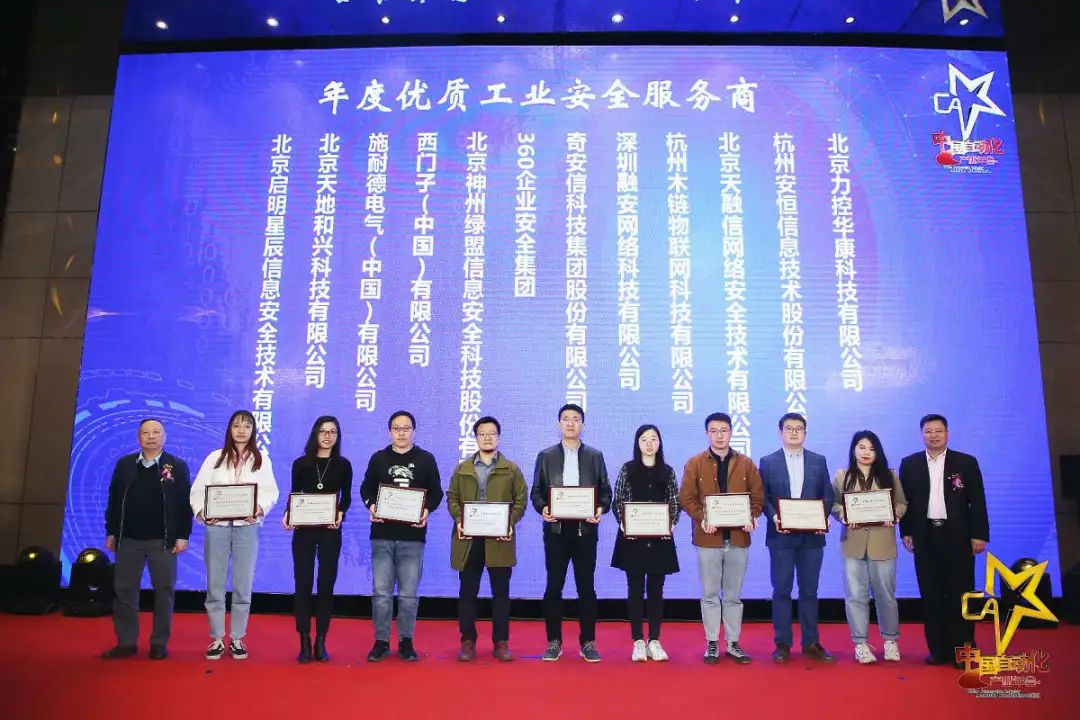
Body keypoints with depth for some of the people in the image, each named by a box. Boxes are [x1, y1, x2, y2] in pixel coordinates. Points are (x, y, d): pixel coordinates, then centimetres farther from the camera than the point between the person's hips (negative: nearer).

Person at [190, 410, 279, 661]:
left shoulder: (262, 460, 9)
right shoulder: (215, 458, 9)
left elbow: (271, 491, 2)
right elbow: (198, 489, 4)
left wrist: (261, 508, -17)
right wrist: (201, 512, -13)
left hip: (247, 527, 0)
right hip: (217, 526, 0)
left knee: (243, 586, 4)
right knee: (215, 585, 4)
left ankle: (237, 638, 15)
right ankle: (217, 638, 15)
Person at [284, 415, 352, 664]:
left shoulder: (343, 465, 3)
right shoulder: (300, 463, 3)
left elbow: (346, 498, 5)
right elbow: (293, 496, 5)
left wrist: (341, 514, -14)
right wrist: (287, 516, -13)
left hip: (330, 531, 0)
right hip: (303, 530, 0)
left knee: (326, 585, 4)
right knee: (303, 585, 2)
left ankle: (321, 642, 14)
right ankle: (304, 643, 12)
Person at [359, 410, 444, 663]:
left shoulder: (426, 459, 5)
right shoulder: (378, 459, 9)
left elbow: (436, 492, 6)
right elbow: (366, 489, 11)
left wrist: (427, 510, -13)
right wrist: (371, 505, -9)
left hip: (413, 536, -1)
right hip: (382, 534, 1)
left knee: (409, 593, 4)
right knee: (381, 592, 3)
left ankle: (406, 641, 17)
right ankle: (381, 641, 15)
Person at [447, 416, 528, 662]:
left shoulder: (511, 469, 7)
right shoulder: (461, 469, 11)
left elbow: (520, 500, 4)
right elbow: (452, 498, 9)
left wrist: (509, 523, -11)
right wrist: (458, 521, -8)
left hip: (499, 539, -1)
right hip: (468, 539, 1)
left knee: (500, 592, 4)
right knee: (467, 591, 6)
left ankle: (501, 643, 14)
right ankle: (467, 642, 16)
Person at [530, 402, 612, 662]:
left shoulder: (595, 456, 9)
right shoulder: (546, 456, 8)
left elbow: (605, 491, 7)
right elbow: (536, 491, 6)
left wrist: (601, 509, -12)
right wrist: (542, 509, -13)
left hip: (585, 529, 0)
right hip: (556, 529, 0)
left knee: (586, 587, 4)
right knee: (553, 587, 3)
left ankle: (588, 643, 14)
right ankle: (554, 642, 15)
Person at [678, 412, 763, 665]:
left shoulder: (746, 463, 6)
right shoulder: (695, 463, 1)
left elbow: (758, 496, 6)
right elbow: (687, 497, -3)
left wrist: (752, 517, -12)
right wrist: (702, 519, -18)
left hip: (738, 538, 2)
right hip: (708, 538, -1)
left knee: (733, 595, 11)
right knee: (710, 594, 6)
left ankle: (733, 643, 20)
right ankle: (712, 644, 15)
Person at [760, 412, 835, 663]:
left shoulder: (818, 461, 9)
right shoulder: (768, 462, 4)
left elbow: (827, 495, 6)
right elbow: (763, 497, 1)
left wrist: (824, 516, -11)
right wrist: (773, 517, -16)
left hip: (812, 535, 2)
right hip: (781, 535, -1)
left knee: (809, 590, 8)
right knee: (781, 590, 3)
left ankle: (811, 643, 18)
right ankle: (782, 644, 12)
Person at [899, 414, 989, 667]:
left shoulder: (966, 462, 3)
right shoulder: (909, 464, 6)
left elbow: (977, 501, 1)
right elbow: (904, 500, 7)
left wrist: (979, 534, -4)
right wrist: (906, 532, 1)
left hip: (958, 536, -1)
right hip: (925, 536, 1)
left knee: (960, 593, 3)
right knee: (930, 594, 5)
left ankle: (961, 649, 12)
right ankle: (938, 649, 12)